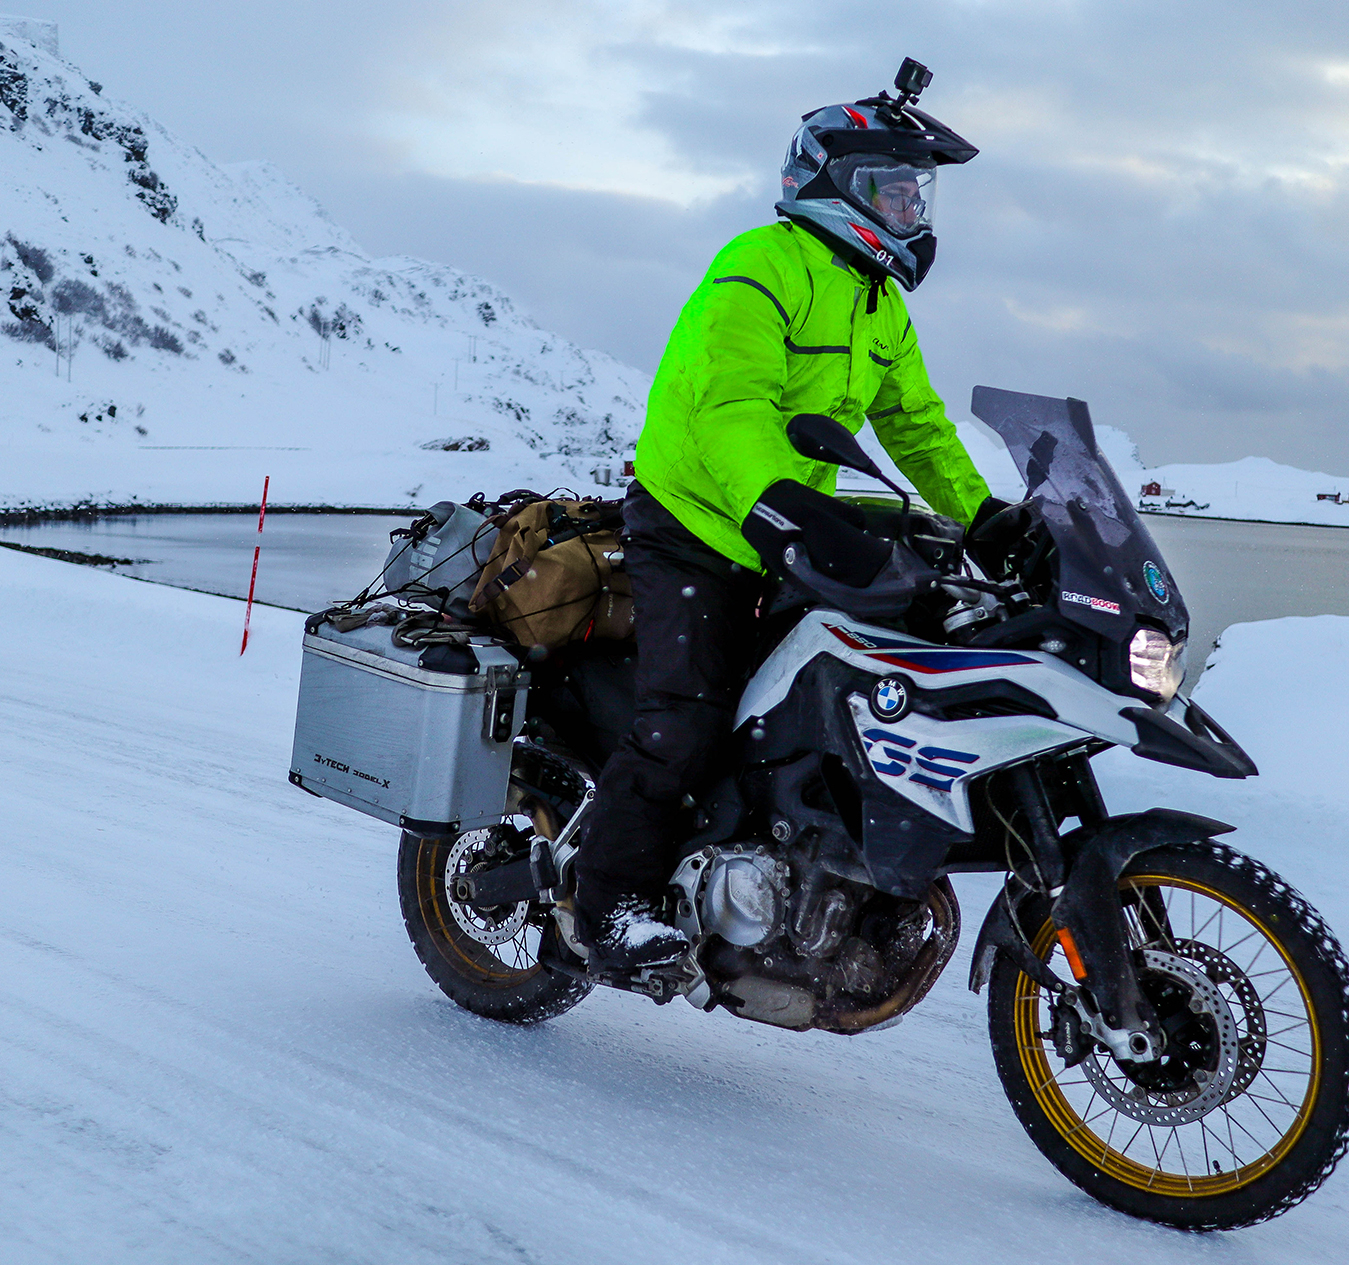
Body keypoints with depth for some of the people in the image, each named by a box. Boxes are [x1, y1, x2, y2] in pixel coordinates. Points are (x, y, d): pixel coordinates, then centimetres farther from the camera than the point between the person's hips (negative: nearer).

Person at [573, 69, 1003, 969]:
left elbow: (916, 425, 19)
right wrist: (782, 508, -43)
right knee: (690, 723, -18)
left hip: (788, 548, 9)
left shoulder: (881, 304, 15)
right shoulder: (761, 268, -15)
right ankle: (617, 904, -9)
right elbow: (732, 408, -29)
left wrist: (985, 515, 6)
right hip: (696, 530, -9)